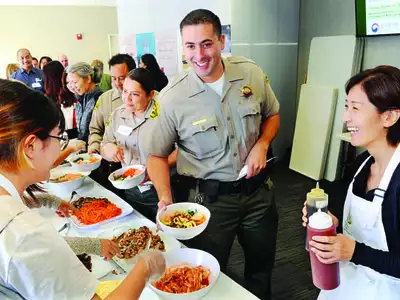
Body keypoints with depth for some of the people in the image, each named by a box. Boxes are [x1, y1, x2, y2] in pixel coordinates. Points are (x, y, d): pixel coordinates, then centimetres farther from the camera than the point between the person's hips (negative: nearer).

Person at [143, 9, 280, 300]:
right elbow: (157, 155, -7)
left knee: (261, 267, 23)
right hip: (209, 198, -3)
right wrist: (165, 197, -21)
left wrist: (262, 144, -9)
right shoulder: (172, 97, -16)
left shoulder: (252, 73, -7)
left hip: (257, 189, 3)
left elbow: (272, 115, 10)